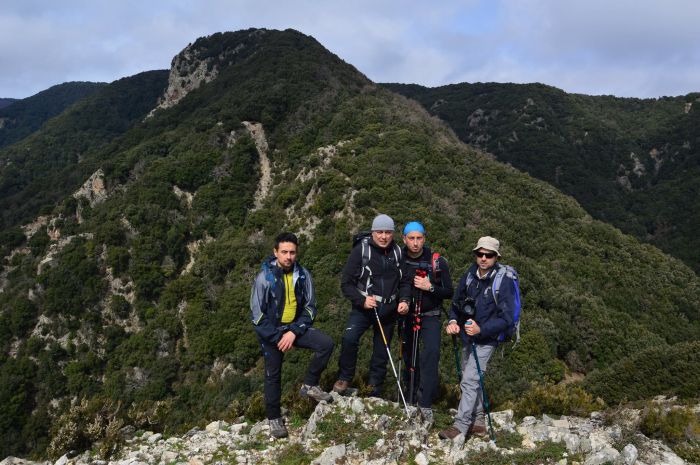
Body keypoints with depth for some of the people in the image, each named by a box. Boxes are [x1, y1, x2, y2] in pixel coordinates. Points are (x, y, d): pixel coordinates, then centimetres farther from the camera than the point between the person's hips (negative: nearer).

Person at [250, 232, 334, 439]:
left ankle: (309, 385, 0)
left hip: (295, 327, 3)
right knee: (273, 375, 5)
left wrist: (294, 332, -13)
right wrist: (277, 338, -15)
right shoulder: (264, 277, -15)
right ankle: (274, 418, 23)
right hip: (271, 331, -3)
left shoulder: (303, 275, -6)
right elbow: (257, 314, -12)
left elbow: (309, 307, 0)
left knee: (326, 344, -18)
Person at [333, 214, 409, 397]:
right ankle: (344, 378, -6)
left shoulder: (398, 252, 4)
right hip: (364, 307, -4)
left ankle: (375, 392, 26)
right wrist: (362, 300, -20)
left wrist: (404, 301, -1)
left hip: (388, 311, 4)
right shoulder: (361, 250, -8)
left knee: (381, 353, 10)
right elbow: (346, 282, -7)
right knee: (349, 338, -27)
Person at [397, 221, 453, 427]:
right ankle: (410, 399, 25)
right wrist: (401, 302, -12)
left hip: (430, 316, -2)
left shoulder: (438, 262, -9)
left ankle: (425, 404, -17)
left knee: (431, 354, -20)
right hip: (406, 316, 2)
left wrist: (430, 287, -21)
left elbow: (449, 292, -4)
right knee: (409, 358, 8)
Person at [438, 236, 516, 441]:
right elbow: (456, 302, 9)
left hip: (486, 340, -7)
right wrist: (453, 321, -10)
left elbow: (506, 318, -18)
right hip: (468, 337, 7)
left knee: (469, 381, -13)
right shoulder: (469, 275, 0)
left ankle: (460, 427, -9)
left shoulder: (504, 282, -17)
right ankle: (478, 423, 31)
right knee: (473, 379, 17)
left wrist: (481, 329, -29)